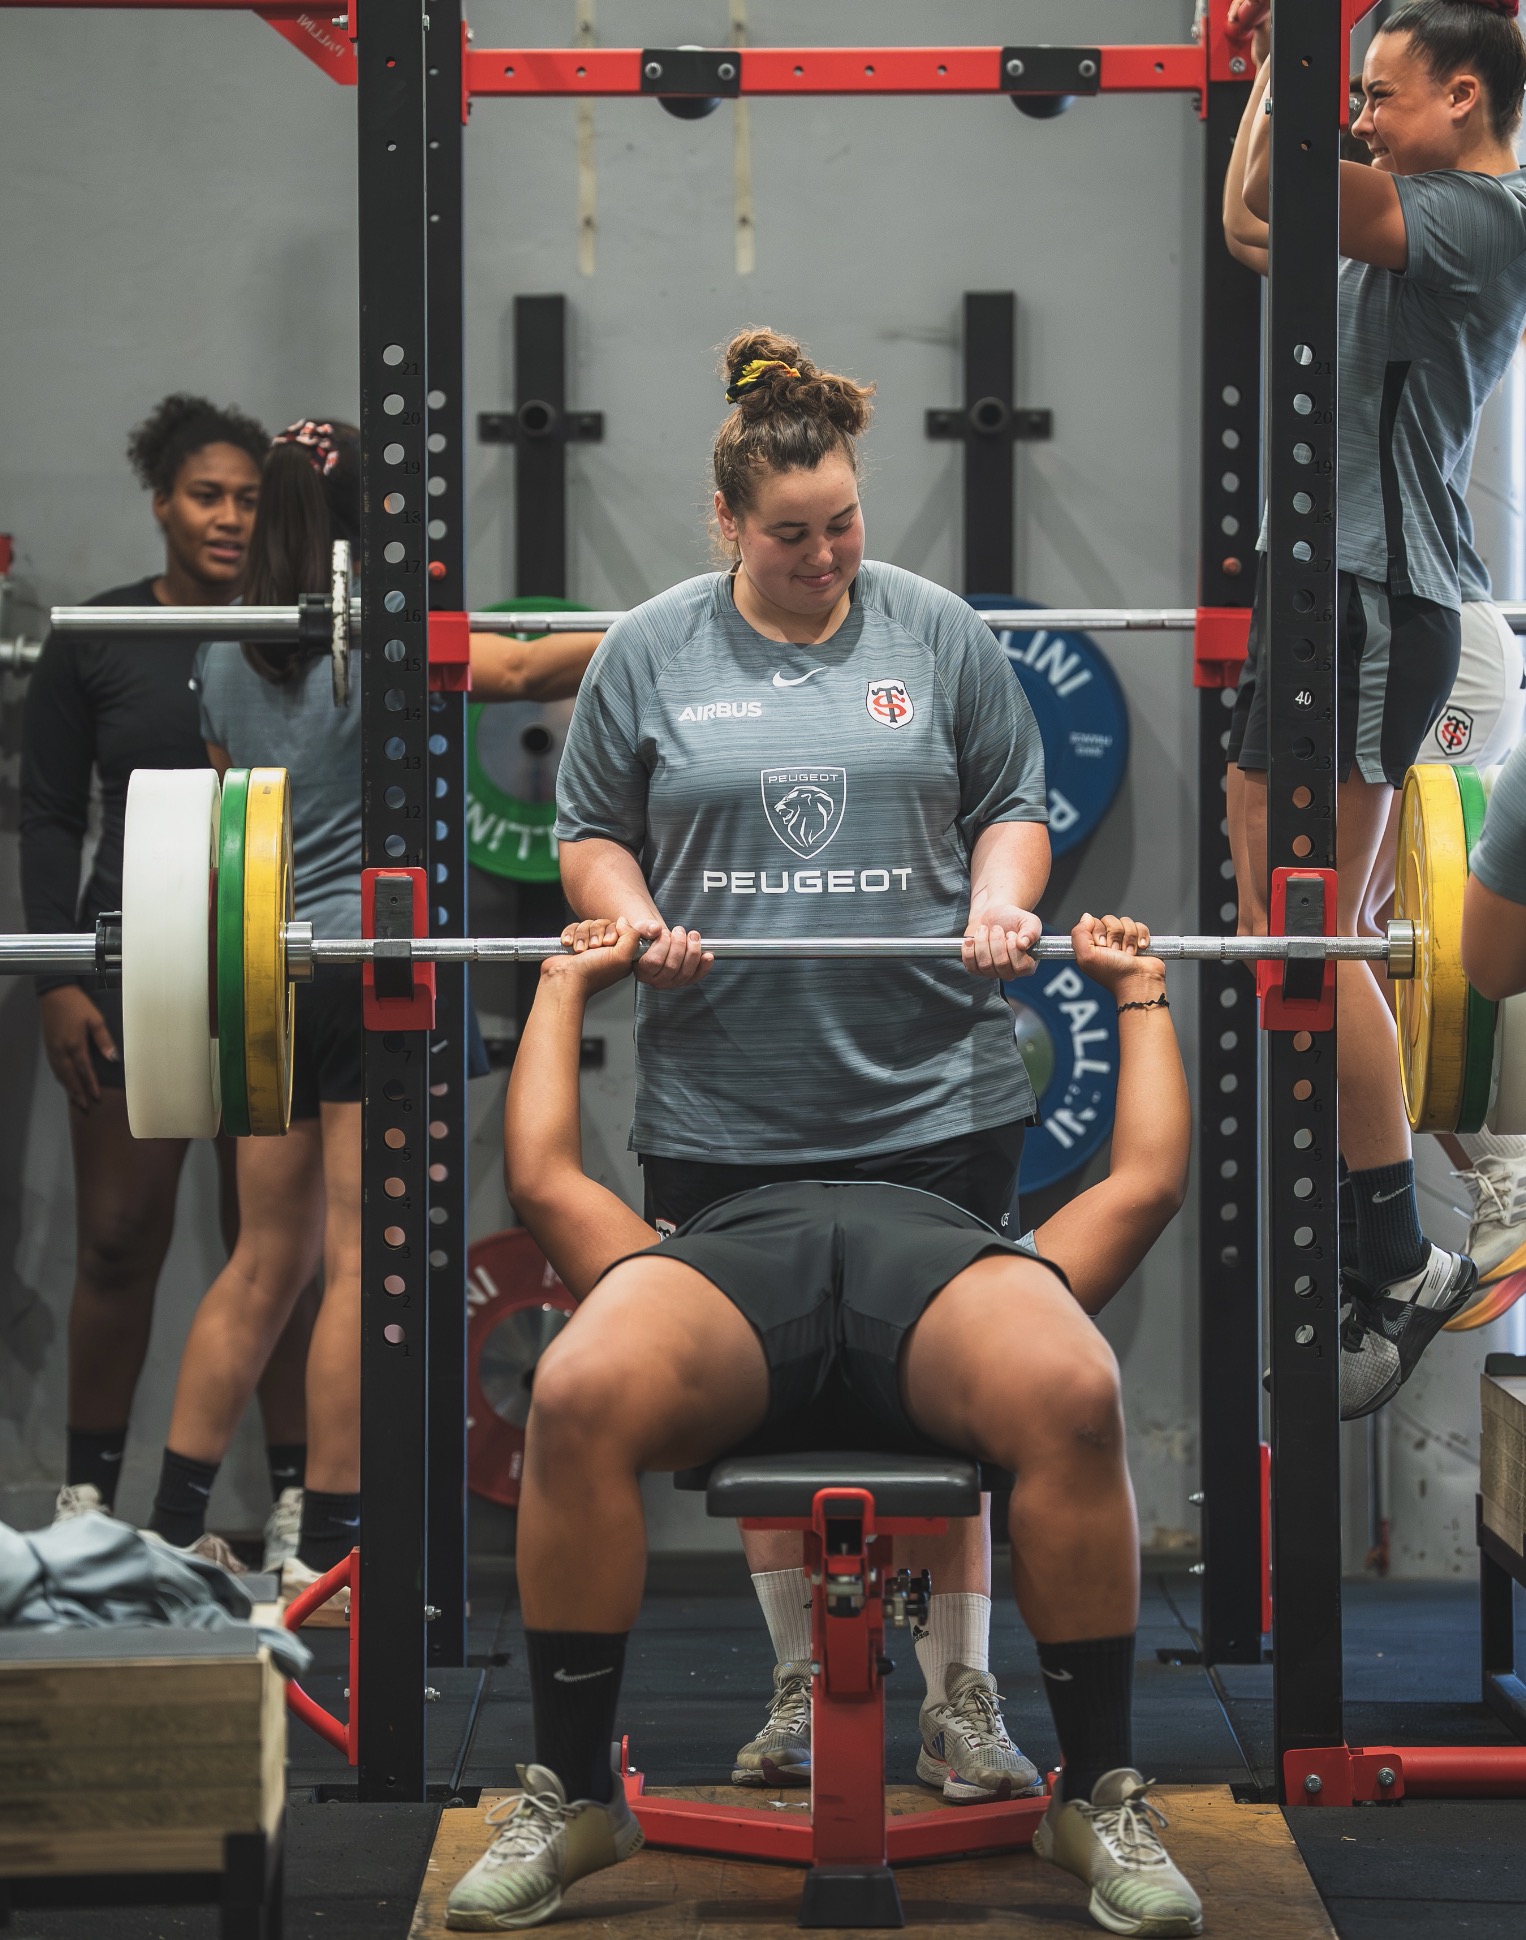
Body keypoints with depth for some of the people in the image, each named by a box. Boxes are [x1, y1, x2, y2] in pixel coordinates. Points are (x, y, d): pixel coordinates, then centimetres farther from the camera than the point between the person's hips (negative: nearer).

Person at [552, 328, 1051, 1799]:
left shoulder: (936, 631, 6)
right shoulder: (650, 652, 6)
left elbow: (1013, 804, 11)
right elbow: (591, 835, 10)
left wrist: (999, 902, -8)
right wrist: (637, 925, -9)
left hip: (932, 1096, 0)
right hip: (726, 1108, 1)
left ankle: (960, 1696, 11)